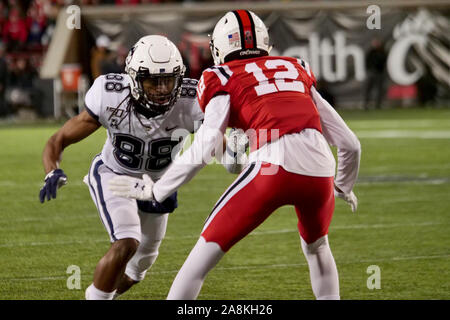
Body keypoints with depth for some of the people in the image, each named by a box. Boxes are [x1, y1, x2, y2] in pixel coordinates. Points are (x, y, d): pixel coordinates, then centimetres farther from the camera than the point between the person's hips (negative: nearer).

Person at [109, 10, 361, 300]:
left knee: (208, 248, 8)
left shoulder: (226, 80, 14)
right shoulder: (297, 72, 27)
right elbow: (350, 144, 26)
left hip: (276, 167, -4)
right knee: (316, 248, 32)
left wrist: (154, 191, 15)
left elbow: (201, 152, 4)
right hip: (320, 169, 4)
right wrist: (344, 188, 45)